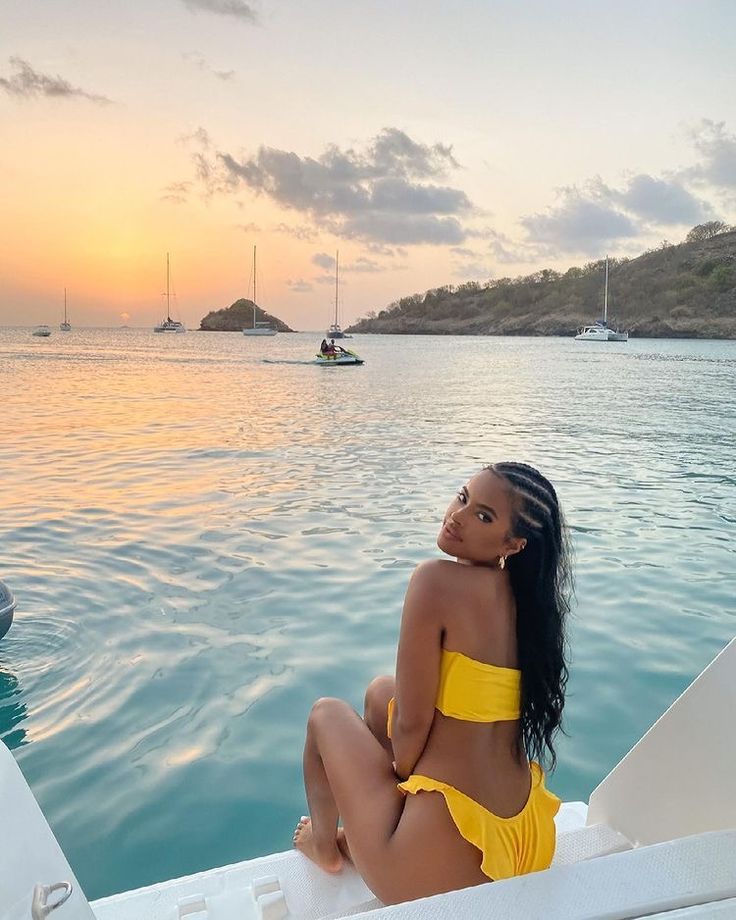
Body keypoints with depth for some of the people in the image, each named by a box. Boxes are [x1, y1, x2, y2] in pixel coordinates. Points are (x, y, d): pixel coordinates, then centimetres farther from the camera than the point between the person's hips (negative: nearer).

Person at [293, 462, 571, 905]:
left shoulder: (438, 580, -20)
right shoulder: (528, 595, 2)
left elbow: (411, 725, -16)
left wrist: (398, 777, 5)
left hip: (444, 863, -6)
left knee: (327, 713, 18)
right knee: (382, 691, 25)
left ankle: (325, 845, 40)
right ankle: (361, 832, 41)